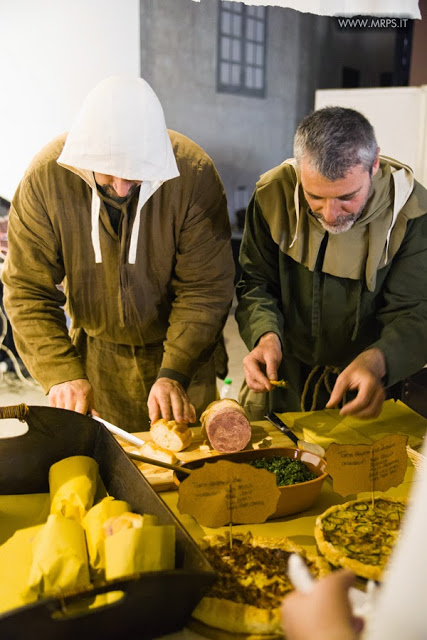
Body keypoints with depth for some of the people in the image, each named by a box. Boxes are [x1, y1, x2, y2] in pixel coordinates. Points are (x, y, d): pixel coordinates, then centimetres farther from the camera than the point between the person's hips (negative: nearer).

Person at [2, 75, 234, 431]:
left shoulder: (195, 173, -22)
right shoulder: (46, 176, -19)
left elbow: (205, 289, -18)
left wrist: (174, 373, -26)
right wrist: (62, 372, -24)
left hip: (180, 351, 0)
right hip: (93, 355, 1)